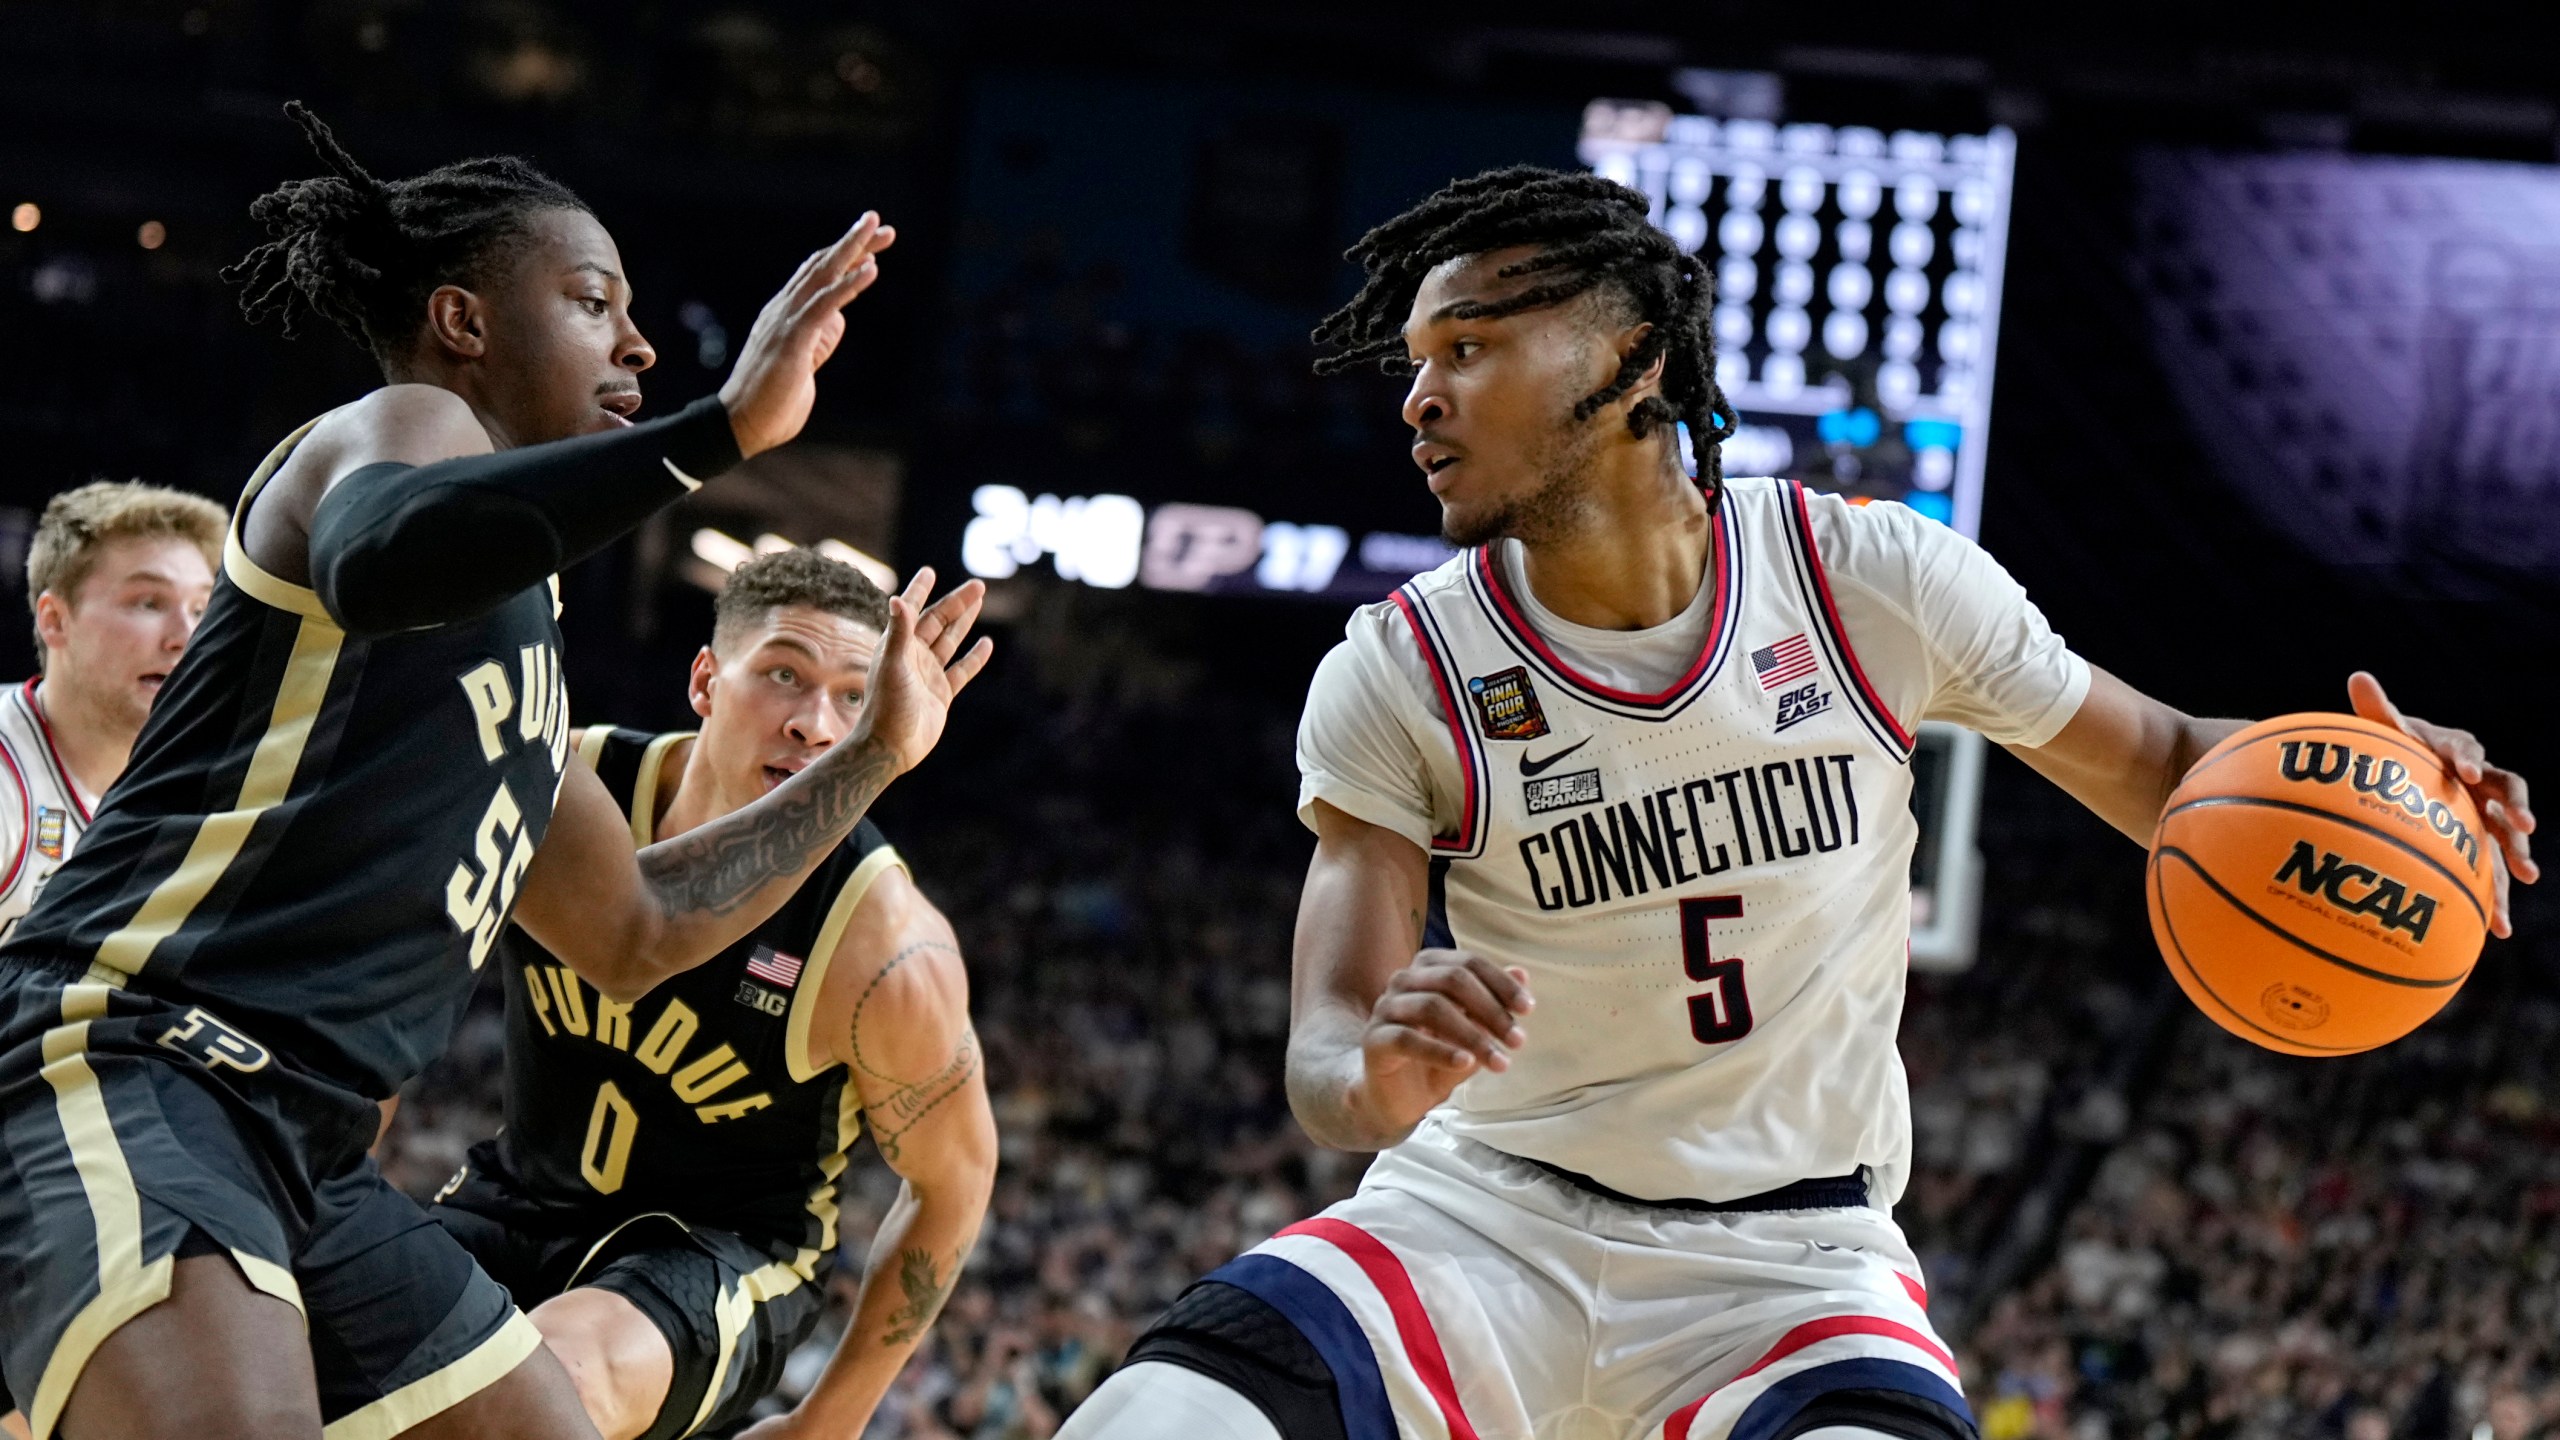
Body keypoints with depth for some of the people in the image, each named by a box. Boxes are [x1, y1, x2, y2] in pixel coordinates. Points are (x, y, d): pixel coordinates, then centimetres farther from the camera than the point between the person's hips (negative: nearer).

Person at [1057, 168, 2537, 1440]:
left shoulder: (1880, 581, -5)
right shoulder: (1397, 680, -5)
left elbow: (2158, 766, 7)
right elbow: (1326, 1056, -9)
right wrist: (1382, 1070, -35)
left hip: (1791, 1262, -1)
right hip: (1490, 1216, 1)